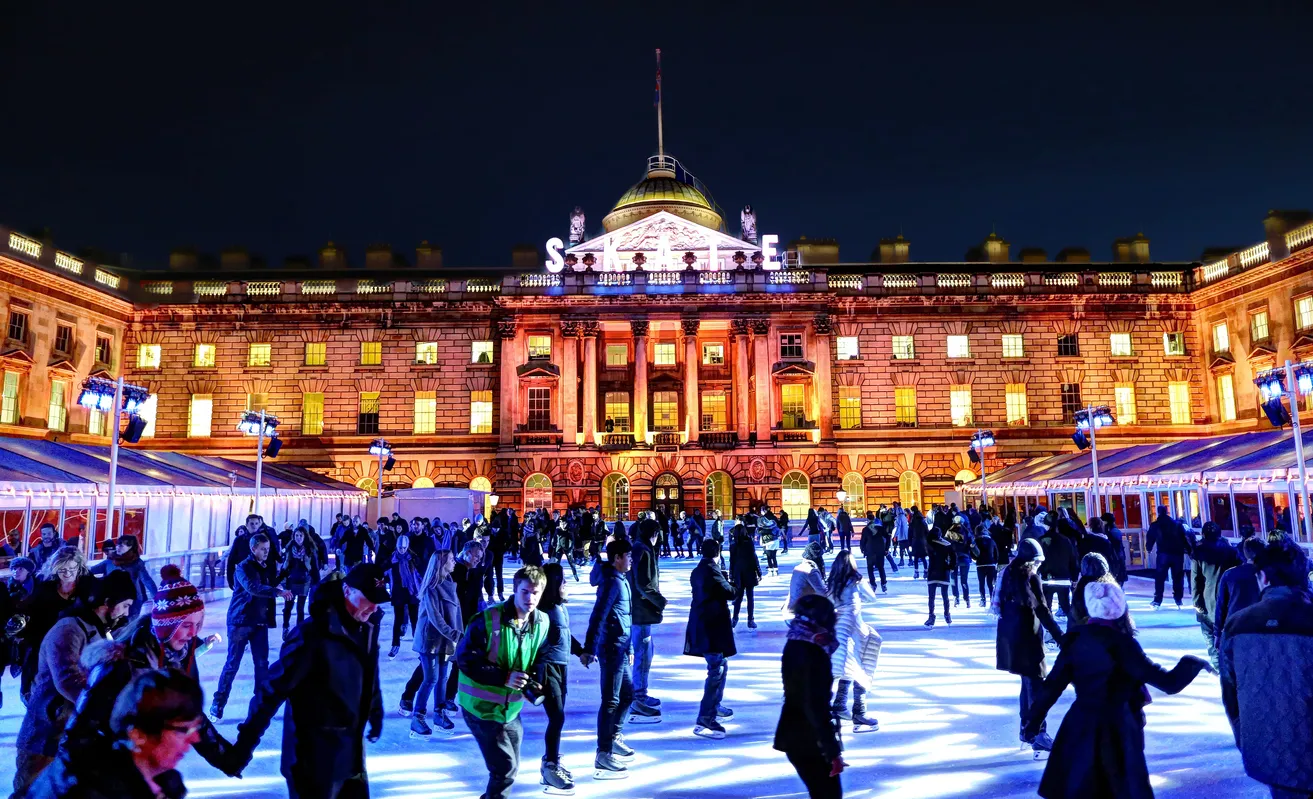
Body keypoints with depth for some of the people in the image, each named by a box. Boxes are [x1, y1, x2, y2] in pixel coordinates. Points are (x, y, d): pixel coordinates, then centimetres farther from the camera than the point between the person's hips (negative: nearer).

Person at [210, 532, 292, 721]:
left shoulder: (269, 567, 8)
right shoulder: (243, 567, -11)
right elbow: (252, 588, -30)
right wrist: (278, 591, -41)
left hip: (260, 622, 5)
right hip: (240, 621, -5)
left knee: (262, 663, 6)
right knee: (232, 663, -1)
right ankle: (217, 704, 9)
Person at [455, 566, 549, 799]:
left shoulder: (542, 623, -4)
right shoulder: (487, 620, -21)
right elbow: (465, 659, -19)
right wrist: (503, 677, -26)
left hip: (511, 707, 6)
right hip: (481, 706, -6)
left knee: (510, 766, 18)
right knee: (505, 767, -6)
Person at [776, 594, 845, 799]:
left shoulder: (797, 645, 7)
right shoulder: (811, 655, -24)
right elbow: (816, 707, -25)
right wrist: (833, 751, -20)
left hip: (799, 736, 9)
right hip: (808, 741, -9)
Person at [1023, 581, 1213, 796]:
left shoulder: (1076, 638, -1)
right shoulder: (1120, 642, -14)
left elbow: (1053, 683, 0)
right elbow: (1168, 683, -13)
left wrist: (1034, 719, 8)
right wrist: (1194, 664, 4)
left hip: (1080, 727, 4)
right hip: (1116, 729, -4)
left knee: (1075, 790, 16)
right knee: (1128, 789, 11)